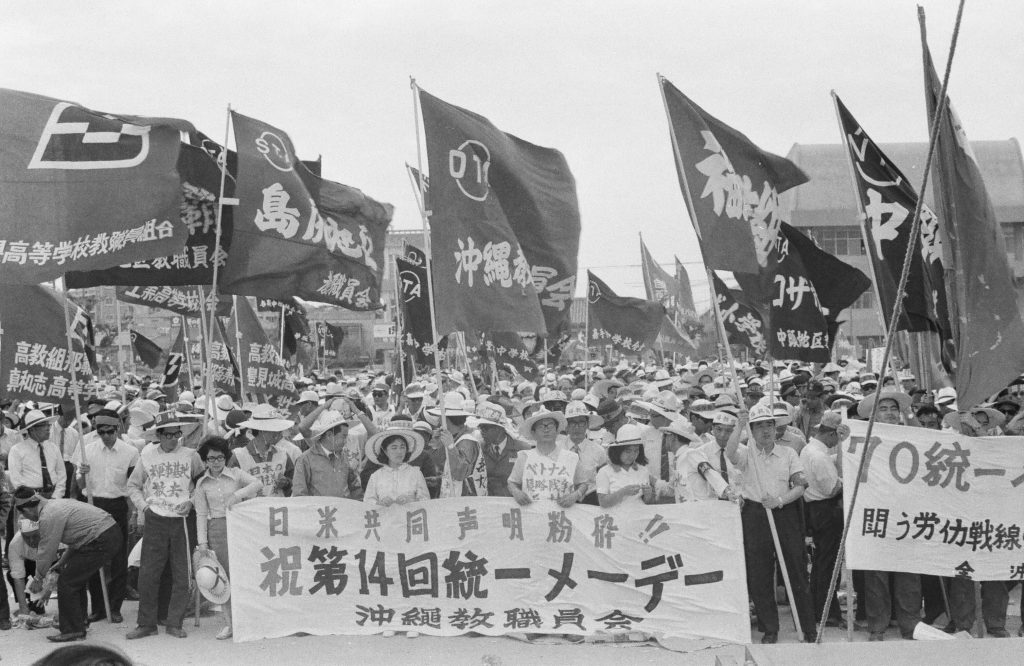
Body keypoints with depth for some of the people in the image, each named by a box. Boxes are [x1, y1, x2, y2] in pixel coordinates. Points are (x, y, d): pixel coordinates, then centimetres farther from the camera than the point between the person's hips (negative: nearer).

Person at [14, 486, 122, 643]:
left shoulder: (48, 517, -13)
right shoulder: (56, 504, 18)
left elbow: (47, 552, -7)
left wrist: (38, 579, 7)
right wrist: (62, 562, 32)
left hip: (101, 543, -10)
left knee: (66, 582, -2)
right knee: (77, 579, 22)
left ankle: (72, 631, 5)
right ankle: (79, 623, 31)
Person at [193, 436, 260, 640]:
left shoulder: (235, 474, 4)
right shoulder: (202, 484, 9)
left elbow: (257, 483, -10)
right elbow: (201, 514, 7)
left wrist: (238, 494, -24)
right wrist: (202, 542, 0)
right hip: (216, 529, 2)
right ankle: (229, 624, 6)